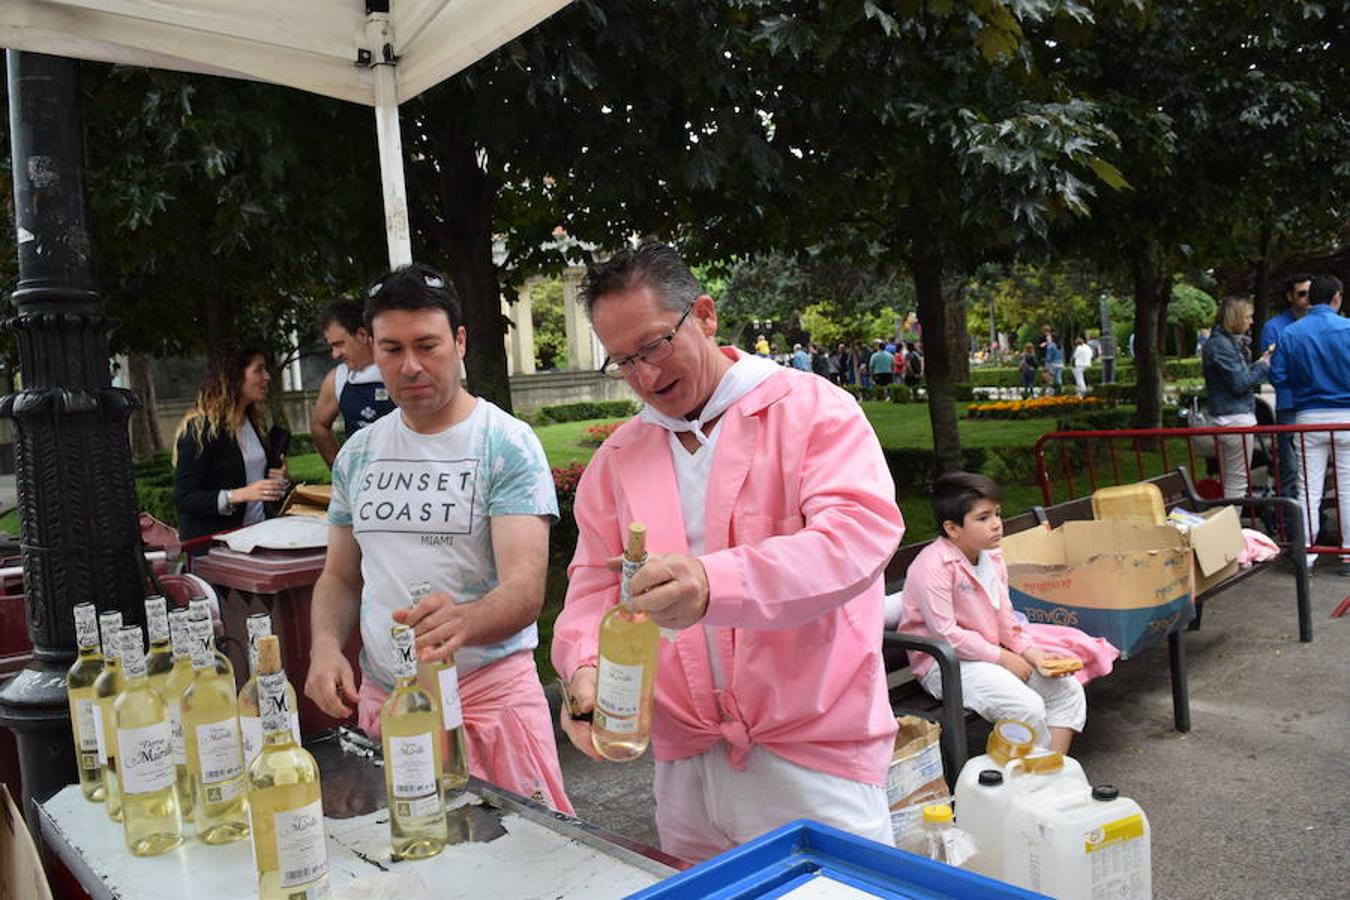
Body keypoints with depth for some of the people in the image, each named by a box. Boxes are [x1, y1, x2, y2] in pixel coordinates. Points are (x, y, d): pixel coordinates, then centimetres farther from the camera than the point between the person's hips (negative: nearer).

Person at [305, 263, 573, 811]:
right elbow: (340, 577, 16)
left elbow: (524, 589, -20)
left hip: (490, 692, -4)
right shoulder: (358, 453, 7)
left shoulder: (507, 444, -10)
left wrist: (463, 621, -41)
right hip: (380, 698, 5)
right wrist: (326, 646, -4)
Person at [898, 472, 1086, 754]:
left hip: (994, 654, 9)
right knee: (1027, 707, -24)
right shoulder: (934, 566, -21)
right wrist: (1002, 658, -17)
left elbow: (1004, 619, 14)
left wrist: (1032, 652, -4)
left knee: (1069, 690, 0)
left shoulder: (993, 559, 8)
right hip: (945, 664, -9)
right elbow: (945, 634, -23)